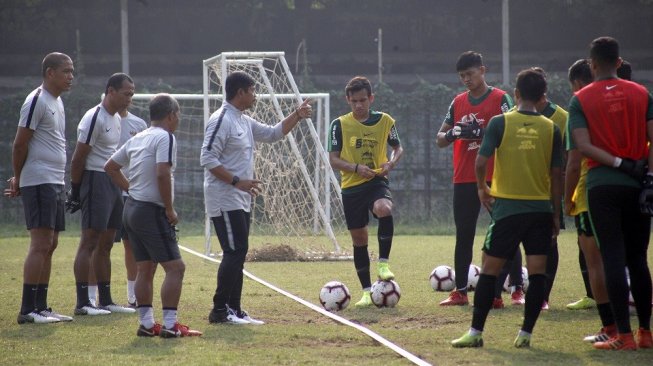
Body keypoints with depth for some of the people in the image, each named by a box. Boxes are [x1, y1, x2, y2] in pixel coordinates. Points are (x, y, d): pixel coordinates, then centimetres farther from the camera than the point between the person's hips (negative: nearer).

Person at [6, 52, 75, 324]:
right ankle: (27, 310, -11)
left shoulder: (57, 102, 17)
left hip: (56, 183, 9)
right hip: (39, 182, -9)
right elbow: (20, 144, -12)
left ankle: (41, 307, 14)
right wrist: (18, 179, -3)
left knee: (50, 245, 10)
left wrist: (19, 179, 16)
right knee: (40, 245, -12)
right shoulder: (37, 101, -13)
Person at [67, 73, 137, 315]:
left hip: (113, 183, 9)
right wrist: (75, 191, -13)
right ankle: (82, 302, -9)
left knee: (105, 244, 12)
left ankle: (106, 301, 16)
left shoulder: (116, 119, 15)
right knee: (89, 242, -9)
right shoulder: (94, 118, -14)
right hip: (96, 181, -9)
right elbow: (79, 157, -14)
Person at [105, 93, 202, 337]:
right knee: (175, 267, -7)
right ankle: (169, 324, -12)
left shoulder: (136, 139, 15)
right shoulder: (165, 137, -12)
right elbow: (162, 174, -24)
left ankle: (146, 323, 13)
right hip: (152, 210, -9)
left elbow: (110, 167, 22)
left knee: (145, 268, 12)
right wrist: (170, 209, -16)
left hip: (131, 208, 9)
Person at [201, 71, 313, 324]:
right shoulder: (221, 120, -14)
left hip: (241, 200, 10)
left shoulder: (244, 121, 16)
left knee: (238, 253, 10)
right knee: (235, 251, -13)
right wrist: (237, 181, -23)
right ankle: (219, 310, -10)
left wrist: (297, 116, 17)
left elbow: (273, 134, 28)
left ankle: (234, 310, 13)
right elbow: (207, 159, -20)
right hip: (225, 200, -10)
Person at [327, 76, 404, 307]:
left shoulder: (385, 121, 2)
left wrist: (392, 162, -7)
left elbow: (398, 147, 15)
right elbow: (333, 159, -2)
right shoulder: (340, 125, -2)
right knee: (359, 239, 5)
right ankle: (367, 291, 17)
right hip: (351, 186, 1)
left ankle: (383, 262, -19)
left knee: (384, 210, -35)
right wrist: (356, 168, -18)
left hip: (377, 182, -1)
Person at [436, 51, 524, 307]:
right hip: (464, 180, 5)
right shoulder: (458, 102, 13)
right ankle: (460, 292, 13)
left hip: (495, 178, -5)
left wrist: (480, 133, -23)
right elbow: (440, 139, 14)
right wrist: (452, 134, -8)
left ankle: (517, 289, -2)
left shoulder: (500, 99, -2)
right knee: (463, 236, 7)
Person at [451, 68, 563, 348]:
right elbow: (557, 175, 3)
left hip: (507, 207, -2)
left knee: (489, 270, 6)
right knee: (537, 272, 4)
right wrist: (556, 214, 12)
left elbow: (481, 161, -10)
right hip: (541, 208, 2)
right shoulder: (550, 128, 2)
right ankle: (525, 334, 1)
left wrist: (482, 189, 9)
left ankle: (475, 332, 6)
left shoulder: (500, 123, -4)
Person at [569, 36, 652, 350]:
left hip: (601, 184, -2)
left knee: (613, 258, -3)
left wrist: (619, 163, -10)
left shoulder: (581, 100, 0)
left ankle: (624, 335, -7)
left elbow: (583, 146, -11)